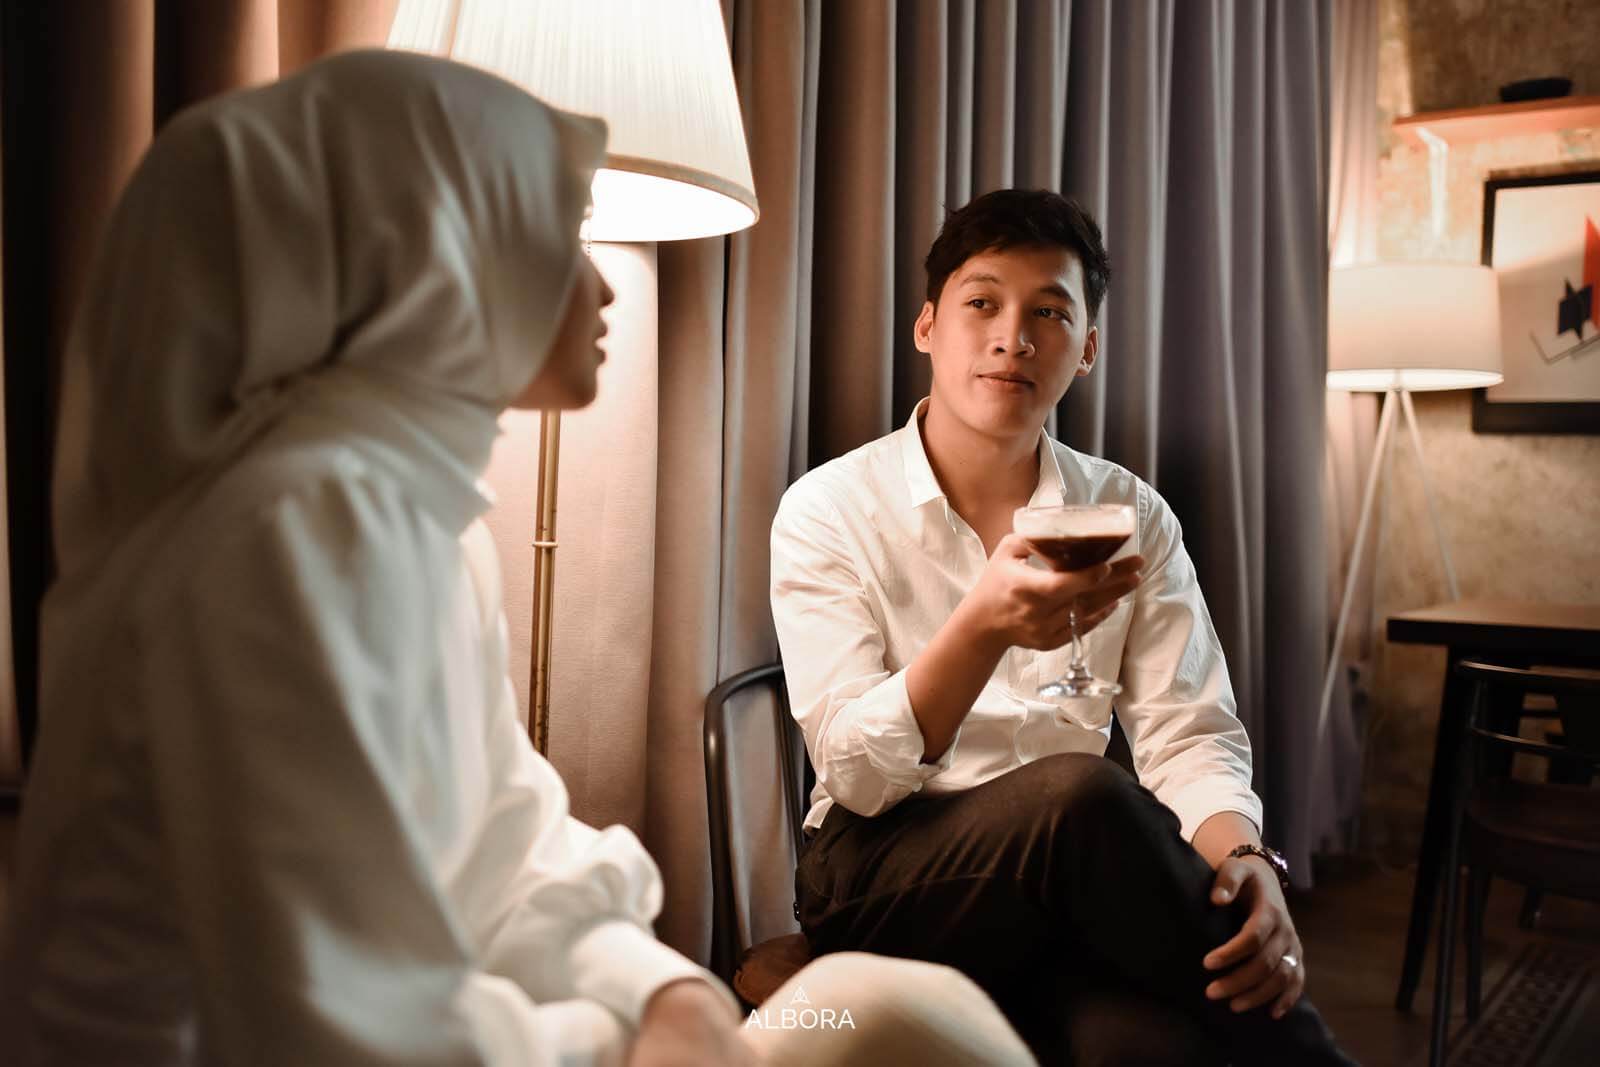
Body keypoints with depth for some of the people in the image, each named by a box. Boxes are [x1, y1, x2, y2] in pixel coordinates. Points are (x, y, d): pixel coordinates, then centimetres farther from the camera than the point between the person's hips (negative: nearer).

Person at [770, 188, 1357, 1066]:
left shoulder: (1132, 517, 6)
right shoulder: (828, 511, -4)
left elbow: (1188, 738, 0)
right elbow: (858, 771, -13)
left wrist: (1245, 860, -23)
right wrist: (985, 630, -31)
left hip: (1061, 875, 2)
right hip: (884, 875, -1)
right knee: (1081, 793, -33)